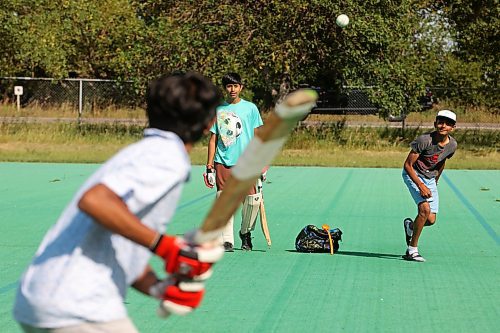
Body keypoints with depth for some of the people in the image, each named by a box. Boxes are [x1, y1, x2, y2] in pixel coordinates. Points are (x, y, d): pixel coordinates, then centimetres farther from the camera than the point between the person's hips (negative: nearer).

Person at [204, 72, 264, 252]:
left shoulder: (250, 108, 7)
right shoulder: (218, 110, 10)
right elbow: (213, 139, 12)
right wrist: (209, 166, 7)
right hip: (223, 163, 1)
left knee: (252, 201, -7)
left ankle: (246, 232, 17)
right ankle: (227, 240, 2)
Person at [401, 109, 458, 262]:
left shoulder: (452, 145, -7)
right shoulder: (424, 140, -25)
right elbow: (408, 165, -21)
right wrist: (420, 186, -29)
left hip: (430, 179, 6)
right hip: (413, 175, -6)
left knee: (431, 220, -2)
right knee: (425, 209, -25)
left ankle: (410, 226, 33)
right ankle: (412, 250, -13)